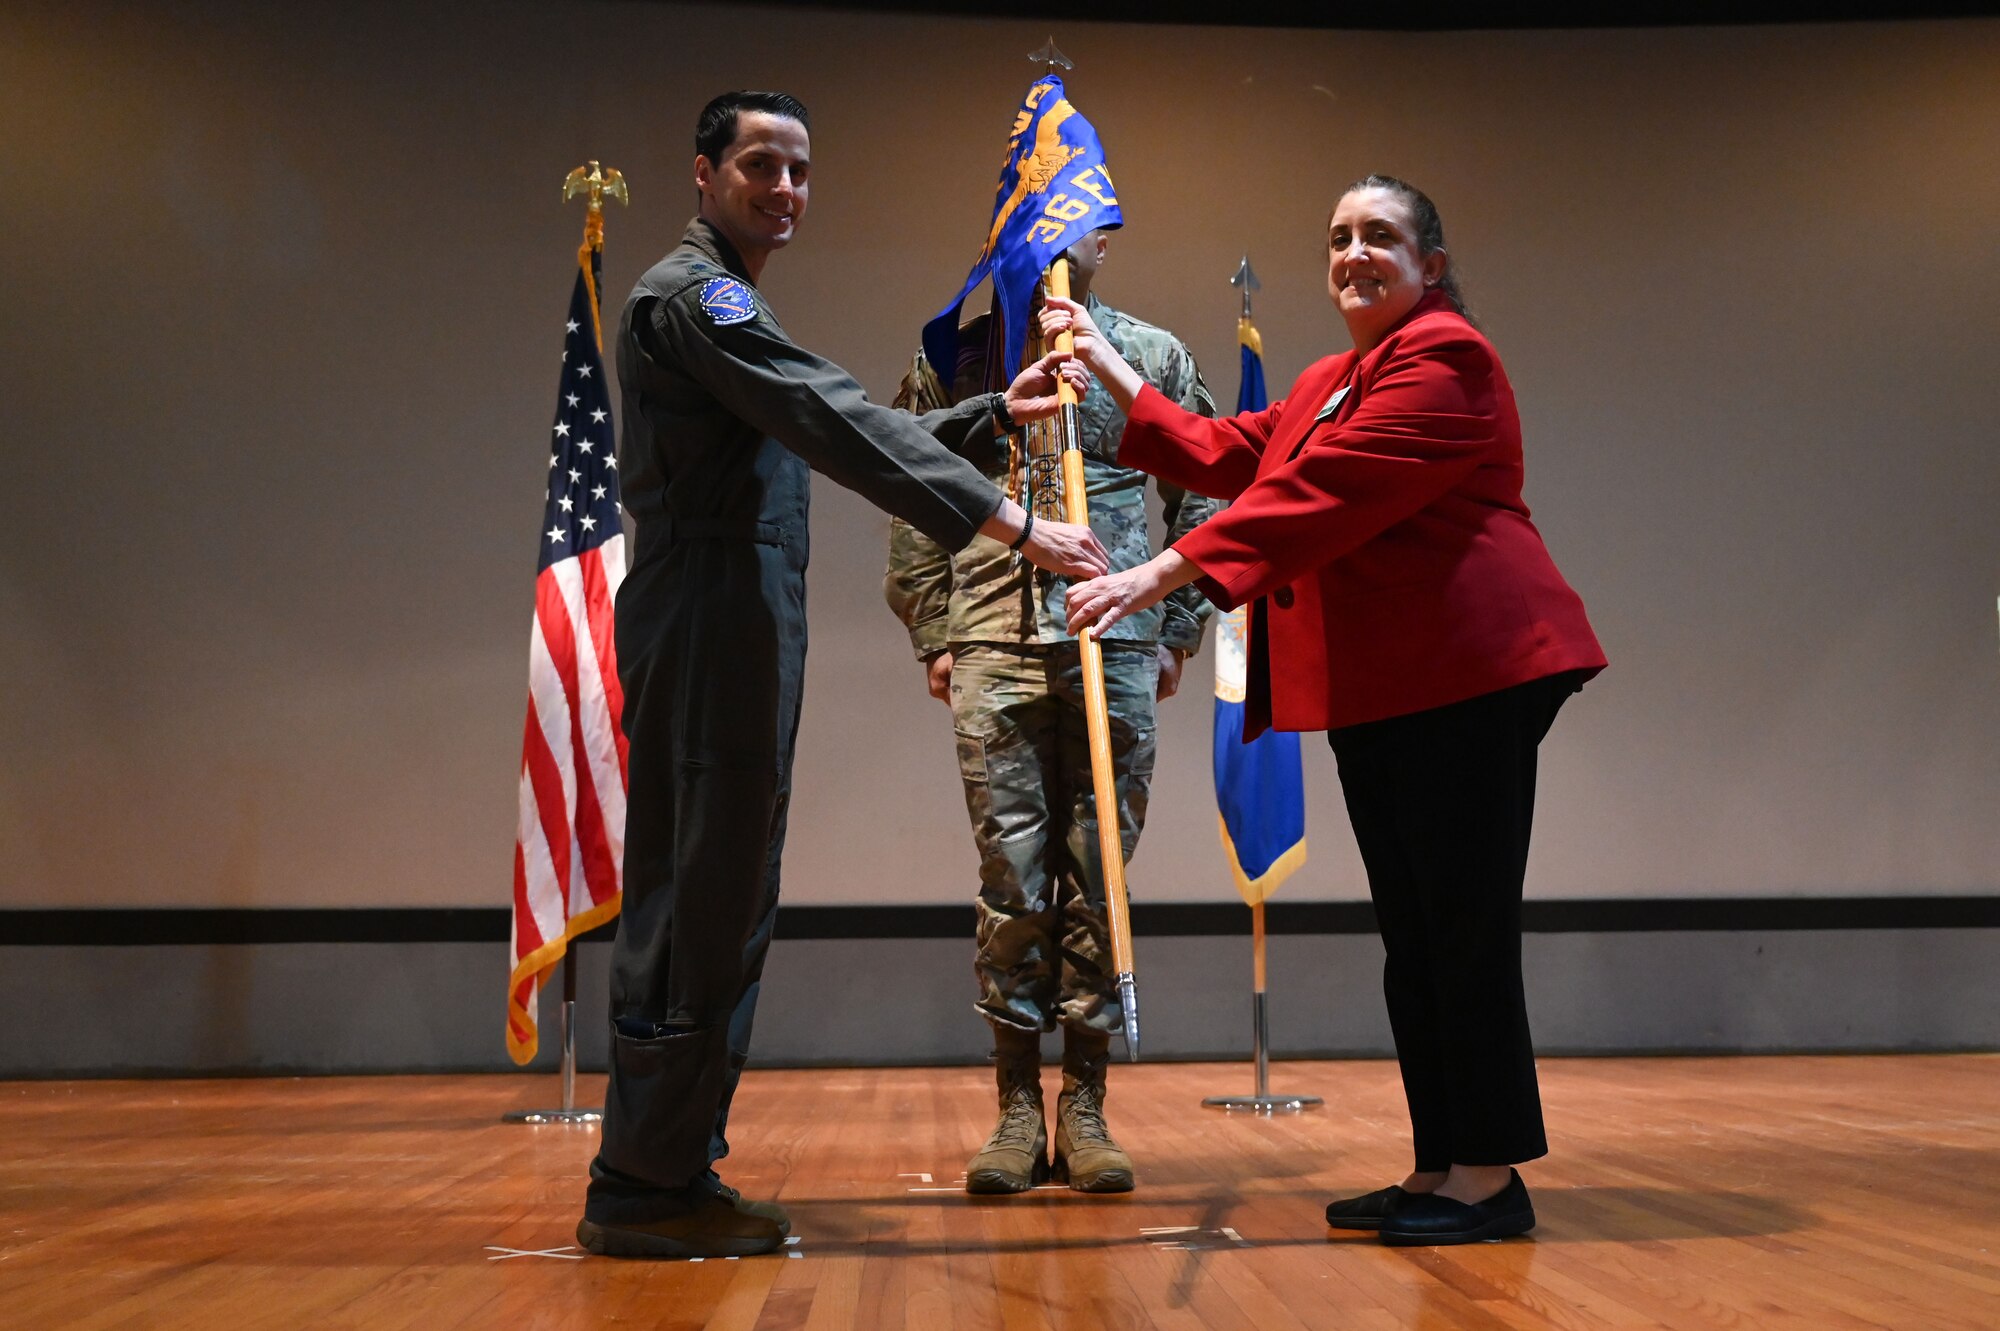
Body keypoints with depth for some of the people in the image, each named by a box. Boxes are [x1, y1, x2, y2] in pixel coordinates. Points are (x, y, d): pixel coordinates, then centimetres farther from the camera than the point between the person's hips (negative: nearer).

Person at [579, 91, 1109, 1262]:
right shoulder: (691, 291, -9)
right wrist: (1014, 525, -25)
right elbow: (839, 428, -21)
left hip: (740, 636, 10)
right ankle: (644, 1194, 0)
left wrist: (997, 411, 19)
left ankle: (672, 1174, 19)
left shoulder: (730, 301, 24)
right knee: (700, 905, -8)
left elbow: (838, 433, 24)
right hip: (707, 628, -10)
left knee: (719, 904, 11)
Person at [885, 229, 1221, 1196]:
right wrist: (932, 639, 3)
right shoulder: (953, 359, 11)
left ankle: (1084, 1106, 13)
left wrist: (1177, 632, 5)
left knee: (1099, 880, 3)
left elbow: (1200, 500, 12)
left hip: (1117, 651, 1)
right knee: (1012, 882, 1)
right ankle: (1017, 1107, 11)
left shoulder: (1155, 356, 12)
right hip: (993, 654, 0)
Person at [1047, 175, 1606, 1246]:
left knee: (1464, 927, -6)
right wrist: (1111, 370, 20)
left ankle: (1492, 1177, 4)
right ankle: (1442, 1167, 19)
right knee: (1412, 931, 11)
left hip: (1465, 675, -10)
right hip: (1377, 688, 10)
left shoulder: (1442, 357, -8)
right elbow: (1225, 454, 20)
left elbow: (1318, 492, -20)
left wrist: (1162, 574, -25)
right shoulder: (1325, 385, 25)